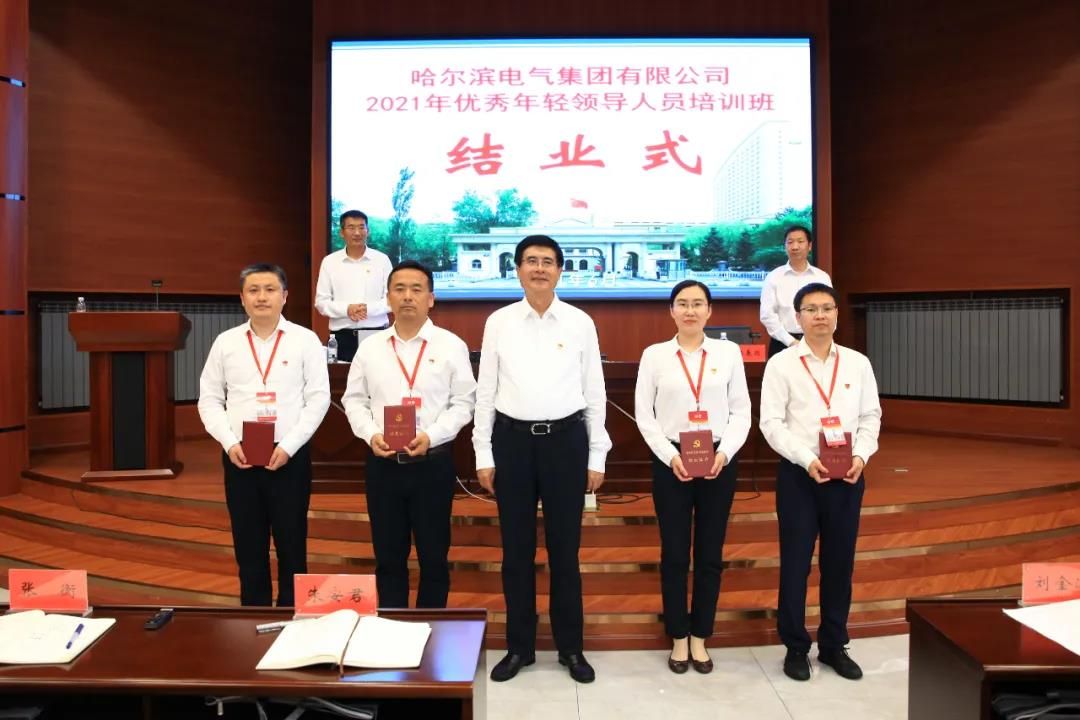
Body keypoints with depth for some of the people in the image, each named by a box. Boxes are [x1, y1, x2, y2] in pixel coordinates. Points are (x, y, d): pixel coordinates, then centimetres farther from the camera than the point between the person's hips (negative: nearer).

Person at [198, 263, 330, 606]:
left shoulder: (305, 340, 0)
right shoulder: (225, 342, 7)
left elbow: (318, 398, -4)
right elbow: (209, 399, 7)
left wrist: (288, 446, -12)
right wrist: (229, 443, -7)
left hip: (289, 457, -2)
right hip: (239, 457, 2)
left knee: (291, 544, 6)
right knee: (248, 545, 11)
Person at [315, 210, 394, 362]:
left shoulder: (382, 260, 4)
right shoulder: (329, 261, 6)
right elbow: (321, 302, 4)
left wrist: (369, 308, -14)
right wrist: (346, 309, -12)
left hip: (376, 334, 0)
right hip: (342, 335, 1)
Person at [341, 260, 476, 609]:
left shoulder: (451, 345, -2)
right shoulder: (370, 347, 6)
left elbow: (464, 401, -3)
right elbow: (354, 399, 9)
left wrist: (431, 435, -17)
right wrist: (371, 435, -9)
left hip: (433, 463, -2)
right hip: (383, 463, 2)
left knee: (433, 556, 9)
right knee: (388, 556, 12)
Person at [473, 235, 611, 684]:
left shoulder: (580, 323, 1)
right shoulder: (499, 322, 2)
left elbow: (594, 392, 4)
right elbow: (485, 390, 4)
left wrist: (597, 457, 2)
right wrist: (483, 454, 1)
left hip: (565, 438, 0)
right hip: (512, 438, 1)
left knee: (564, 548, 9)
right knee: (516, 549, 10)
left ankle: (571, 647, 26)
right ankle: (519, 646, 26)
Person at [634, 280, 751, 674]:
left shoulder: (729, 352, 5)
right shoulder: (654, 355, 2)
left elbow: (742, 411, 3)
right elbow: (644, 414, -1)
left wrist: (725, 453, -11)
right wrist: (670, 456, -12)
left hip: (718, 461, 1)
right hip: (671, 461, -1)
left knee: (710, 554, 8)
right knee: (674, 554, 5)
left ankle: (700, 638, 23)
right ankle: (678, 639, 21)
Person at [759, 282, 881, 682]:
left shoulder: (858, 363, 8)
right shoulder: (781, 364, -3)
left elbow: (871, 416, 8)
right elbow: (771, 423, -8)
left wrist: (861, 456, -9)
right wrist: (808, 459, -18)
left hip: (847, 475, 3)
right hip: (798, 473, -3)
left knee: (840, 561, 11)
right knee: (795, 561, 4)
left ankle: (834, 645, 27)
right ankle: (796, 647, 19)